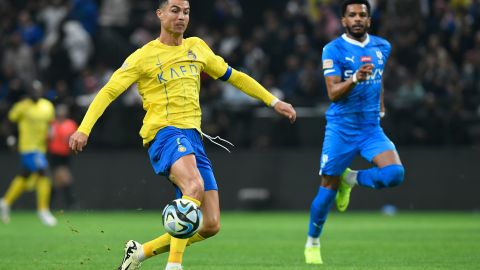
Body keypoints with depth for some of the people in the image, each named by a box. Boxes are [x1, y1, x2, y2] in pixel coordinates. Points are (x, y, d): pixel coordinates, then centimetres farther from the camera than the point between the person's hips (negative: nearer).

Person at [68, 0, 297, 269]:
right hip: (164, 133, -6)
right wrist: (84, 129, -15)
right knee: (195, 185, -37)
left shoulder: (197, 47, 17)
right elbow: (108, 92, -2)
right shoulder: (144, 56, 1)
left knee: (211, 226, -2)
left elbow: (233, 76, 28)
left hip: (193, 136, 6)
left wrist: (274, 101, 25)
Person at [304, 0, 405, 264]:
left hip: (371, 128, 4)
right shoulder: (333, 50, -7)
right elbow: (333, 92, -16)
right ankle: (312, 243, 21)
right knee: (328, 189, 0)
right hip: (341, 129, -4)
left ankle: (351, 179, 9)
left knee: (395, 173, -20)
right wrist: (356, 78, -31)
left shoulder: (382, 47, 7)